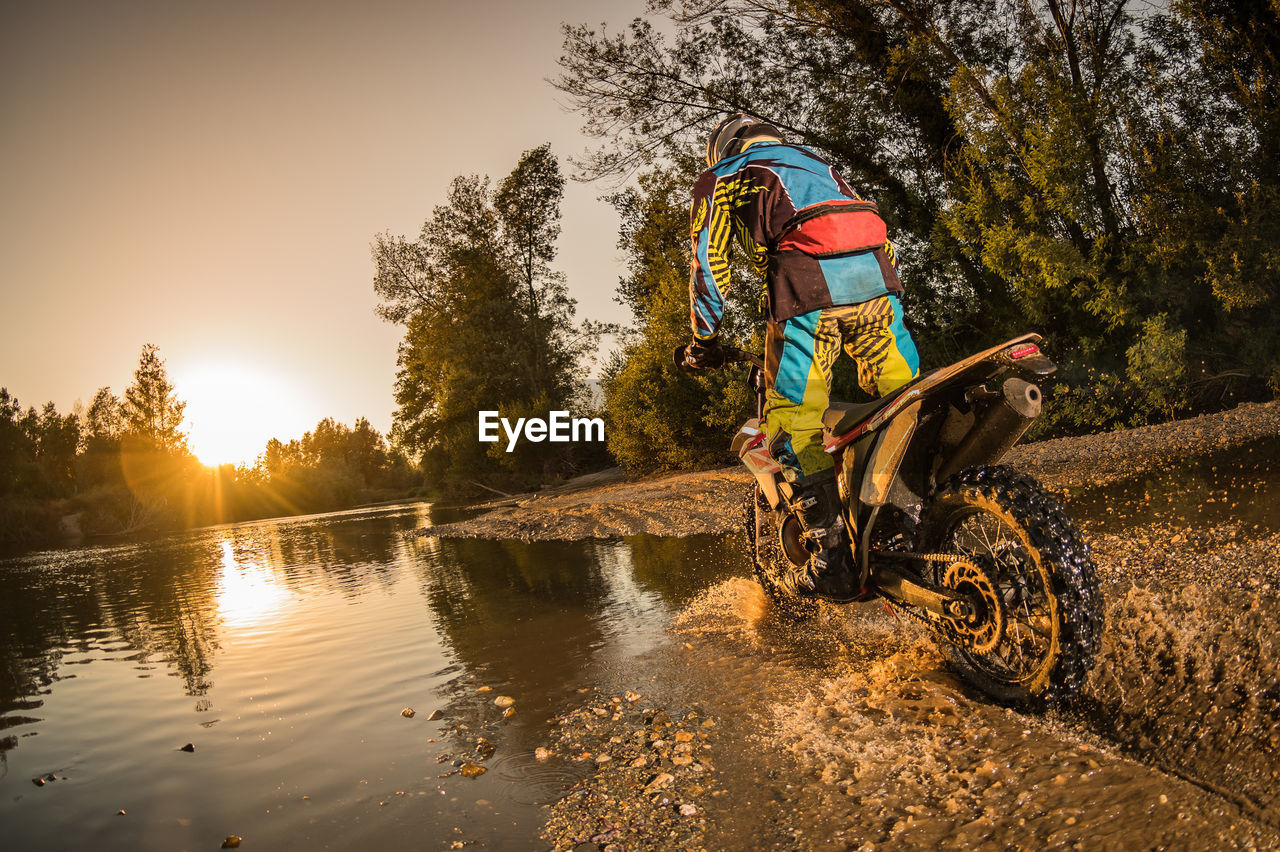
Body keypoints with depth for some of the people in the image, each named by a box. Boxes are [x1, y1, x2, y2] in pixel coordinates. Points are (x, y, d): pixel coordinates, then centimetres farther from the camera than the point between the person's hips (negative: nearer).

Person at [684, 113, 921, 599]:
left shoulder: (720, 178, 25)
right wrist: (880, 306, 44)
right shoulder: (816, 163, 40)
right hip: (876, 269, 6)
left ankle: (833, 558, -4)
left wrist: (704, 339, 23)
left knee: (794, 419, 0)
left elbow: (709, 263, 16)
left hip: (806, 281, -5)